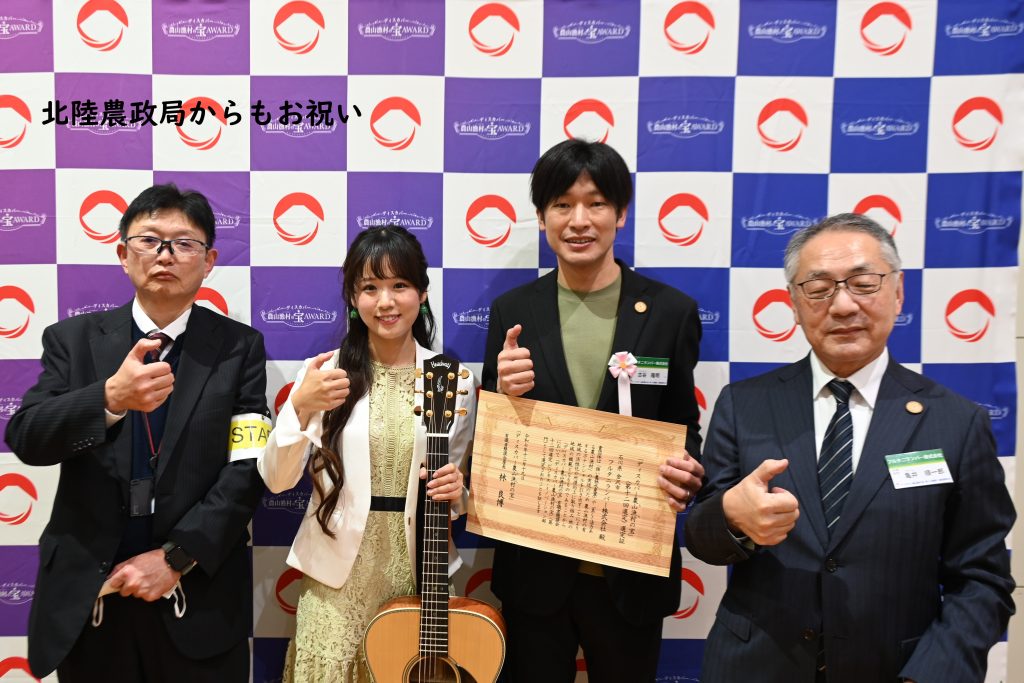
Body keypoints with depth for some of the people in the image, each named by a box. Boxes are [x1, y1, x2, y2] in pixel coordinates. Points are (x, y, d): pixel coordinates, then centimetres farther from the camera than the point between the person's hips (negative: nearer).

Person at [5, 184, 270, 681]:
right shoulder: (72, 339, 3)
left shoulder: (239, 347, -1)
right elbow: (25, 439, -9)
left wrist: (176, 557, -14)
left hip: (199, 596, -1)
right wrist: (111, 398, -26)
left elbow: (247, 469, -7)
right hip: (84, 596, 2)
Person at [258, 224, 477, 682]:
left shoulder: (454, 382, -1)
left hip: (420, 568, 1)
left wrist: (457, 492, -14)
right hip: (338, 571, -1)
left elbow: (463, 489, 8)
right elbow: (276, 480, -8)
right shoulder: (324, 371, -5)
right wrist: (300, 409, -24)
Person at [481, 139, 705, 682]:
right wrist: (504, 393, -19)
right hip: (535, 569, 1)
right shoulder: (511, 312, -2)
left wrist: (683, 475, -19)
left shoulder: (671, 311, -4)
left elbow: (683, 430, 3)